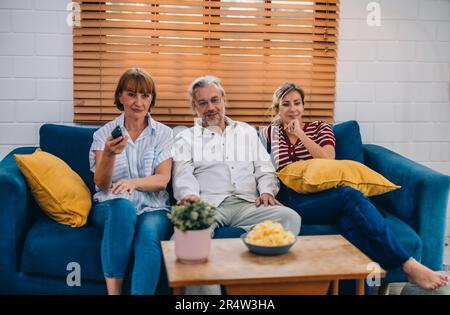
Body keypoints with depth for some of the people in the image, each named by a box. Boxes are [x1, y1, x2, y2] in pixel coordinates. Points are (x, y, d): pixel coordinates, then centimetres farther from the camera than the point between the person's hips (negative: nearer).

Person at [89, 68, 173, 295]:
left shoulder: (163, 134, 7)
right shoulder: (104, 133, 6)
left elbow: (162, 180, -4)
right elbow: (101, 184, -4)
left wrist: (133, 182, -25)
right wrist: (109, 154, -25)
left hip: (153, 208, 0)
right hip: (111, 207, 0)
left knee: (149, 233, -34)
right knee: (124, 206, -36)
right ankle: (113, 291, -31)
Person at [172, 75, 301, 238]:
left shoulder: (248, 132, 26)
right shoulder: (185, 139, 17)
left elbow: (264, 170, 22)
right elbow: (183, 175, 1)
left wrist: (267, 191, -1)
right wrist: (189, 194, -23)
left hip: (248, 203, 4)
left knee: (290, 218, -27)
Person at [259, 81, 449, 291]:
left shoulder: (320, 128, 22)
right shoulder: (269, 133, 22)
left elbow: (328, 160, 3)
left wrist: (301, 135, 2)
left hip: (323, 193, 2)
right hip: (294, 201, -2)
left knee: (349, 219, -38)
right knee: (350, 196, -33)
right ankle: (410, 267, -37)